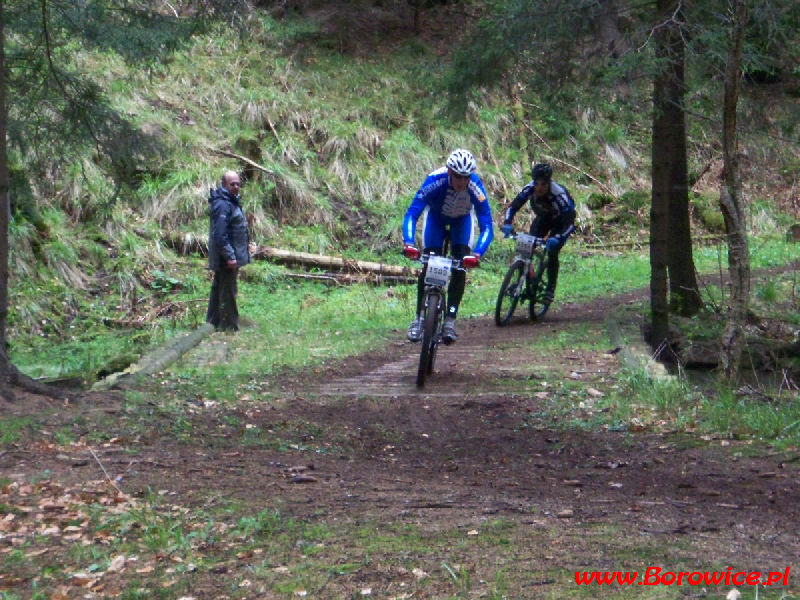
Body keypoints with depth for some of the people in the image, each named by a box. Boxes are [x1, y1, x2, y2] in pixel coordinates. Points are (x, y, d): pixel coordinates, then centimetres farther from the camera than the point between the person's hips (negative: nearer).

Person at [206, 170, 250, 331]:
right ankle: (228, 326, 3)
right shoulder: (223, 205, -21)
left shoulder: (232, 201, 12)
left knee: (218, 288, 18)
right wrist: (230, 256, -26)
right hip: (226, 257, -11)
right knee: (228, 291, -3)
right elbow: (220, 235, -26)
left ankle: (213, 322, 28)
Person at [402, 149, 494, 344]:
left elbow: (486, 227, -36)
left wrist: (477, 254, -53)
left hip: (461, 219, 0)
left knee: (460, 267, -16)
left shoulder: (475, 187, -37)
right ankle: (419, 317, 0)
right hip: (436, 216, 0)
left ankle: (450, 319, -9)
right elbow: (411, 214, -40)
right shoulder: (435, 181, -39)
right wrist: (408, 243, -56)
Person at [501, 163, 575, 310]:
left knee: (552, 252, -19)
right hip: (543, 217, 4)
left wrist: (558, 238, -58)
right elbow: (513, 206, -25)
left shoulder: (559, 194, -40)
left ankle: (550, 289, -4)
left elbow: (569, 223, -42)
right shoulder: (530, 189, -29)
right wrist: (507, 223, -44)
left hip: (561, 221, -4)